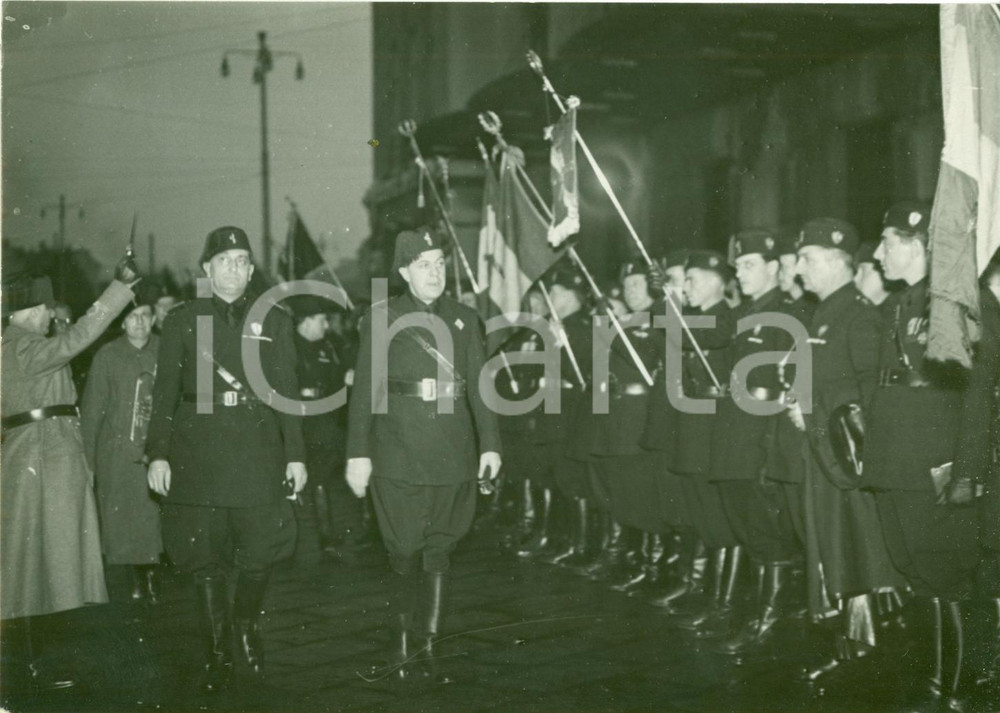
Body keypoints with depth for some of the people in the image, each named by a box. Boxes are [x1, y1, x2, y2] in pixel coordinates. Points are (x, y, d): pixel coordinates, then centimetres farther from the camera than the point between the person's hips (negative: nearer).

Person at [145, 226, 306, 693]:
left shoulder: (274, 321, 9)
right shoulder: (182, 320, 7)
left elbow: (287, 392, 7)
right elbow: (165, 391, 5)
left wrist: (295, 454, 3)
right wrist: (158, 453, -2)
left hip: (259, 452, 1)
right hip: (198, 454, 0)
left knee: (259, 553, 2)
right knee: (206, 559, 3)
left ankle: (248, 628, 30)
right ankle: (218, 653, 16)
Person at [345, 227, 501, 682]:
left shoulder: (465, 320, 12)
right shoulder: (381, 318, 3)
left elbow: (479, 386, 8)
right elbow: (365, 389, -1)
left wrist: (490, 444, -1)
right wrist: (358, 452, -6)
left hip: (453, 453, 3)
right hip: (399, 452, -2)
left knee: (440, 551, 5)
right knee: (405, 552, 1)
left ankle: (429, 648, 12)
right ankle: (401, 640, 21)